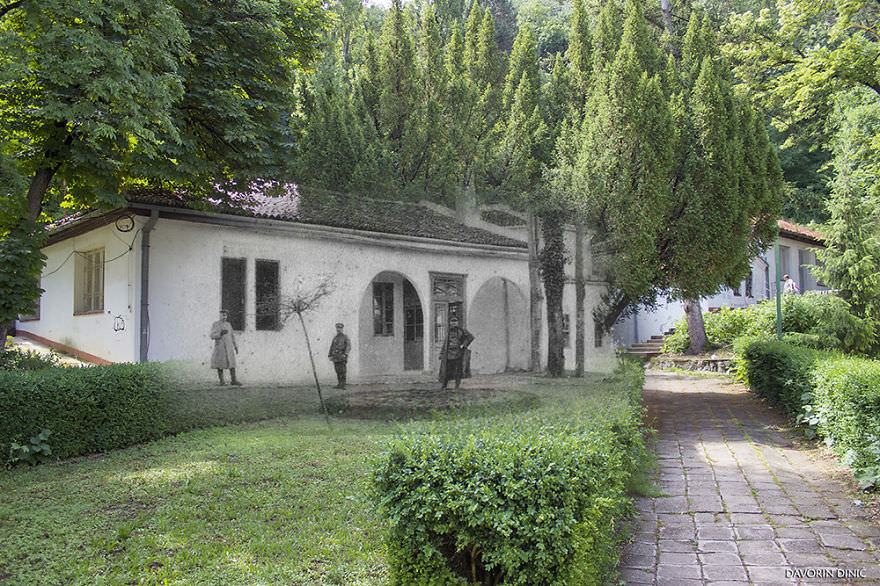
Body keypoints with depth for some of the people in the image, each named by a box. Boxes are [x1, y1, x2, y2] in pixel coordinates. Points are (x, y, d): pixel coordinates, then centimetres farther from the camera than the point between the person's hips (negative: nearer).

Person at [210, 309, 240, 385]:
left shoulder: (228, 324, 11)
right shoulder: (214, 324, -2)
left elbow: (232, 336, 16)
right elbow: (212, 336, -11)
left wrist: (235, 346, 11)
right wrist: (221, 333, -28)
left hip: (229, 347, 3)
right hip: (219, 347, -3)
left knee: (232, 363, -4)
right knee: (220, 364, 0)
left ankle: (234, 380, -3)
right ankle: (221, 381, 9)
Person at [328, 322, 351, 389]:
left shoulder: (345, 337, 1)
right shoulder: (335, 338, 17)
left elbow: (348, 347, -9)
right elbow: (332, 347, 17)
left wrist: (345, 354, -23)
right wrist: (330, 355, 5)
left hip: (342, 357, -5)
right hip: (335, 357, 5)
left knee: (342, 371, -9)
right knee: (338, 371, 5)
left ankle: (343, 385, -8)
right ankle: (339, 384, 10)